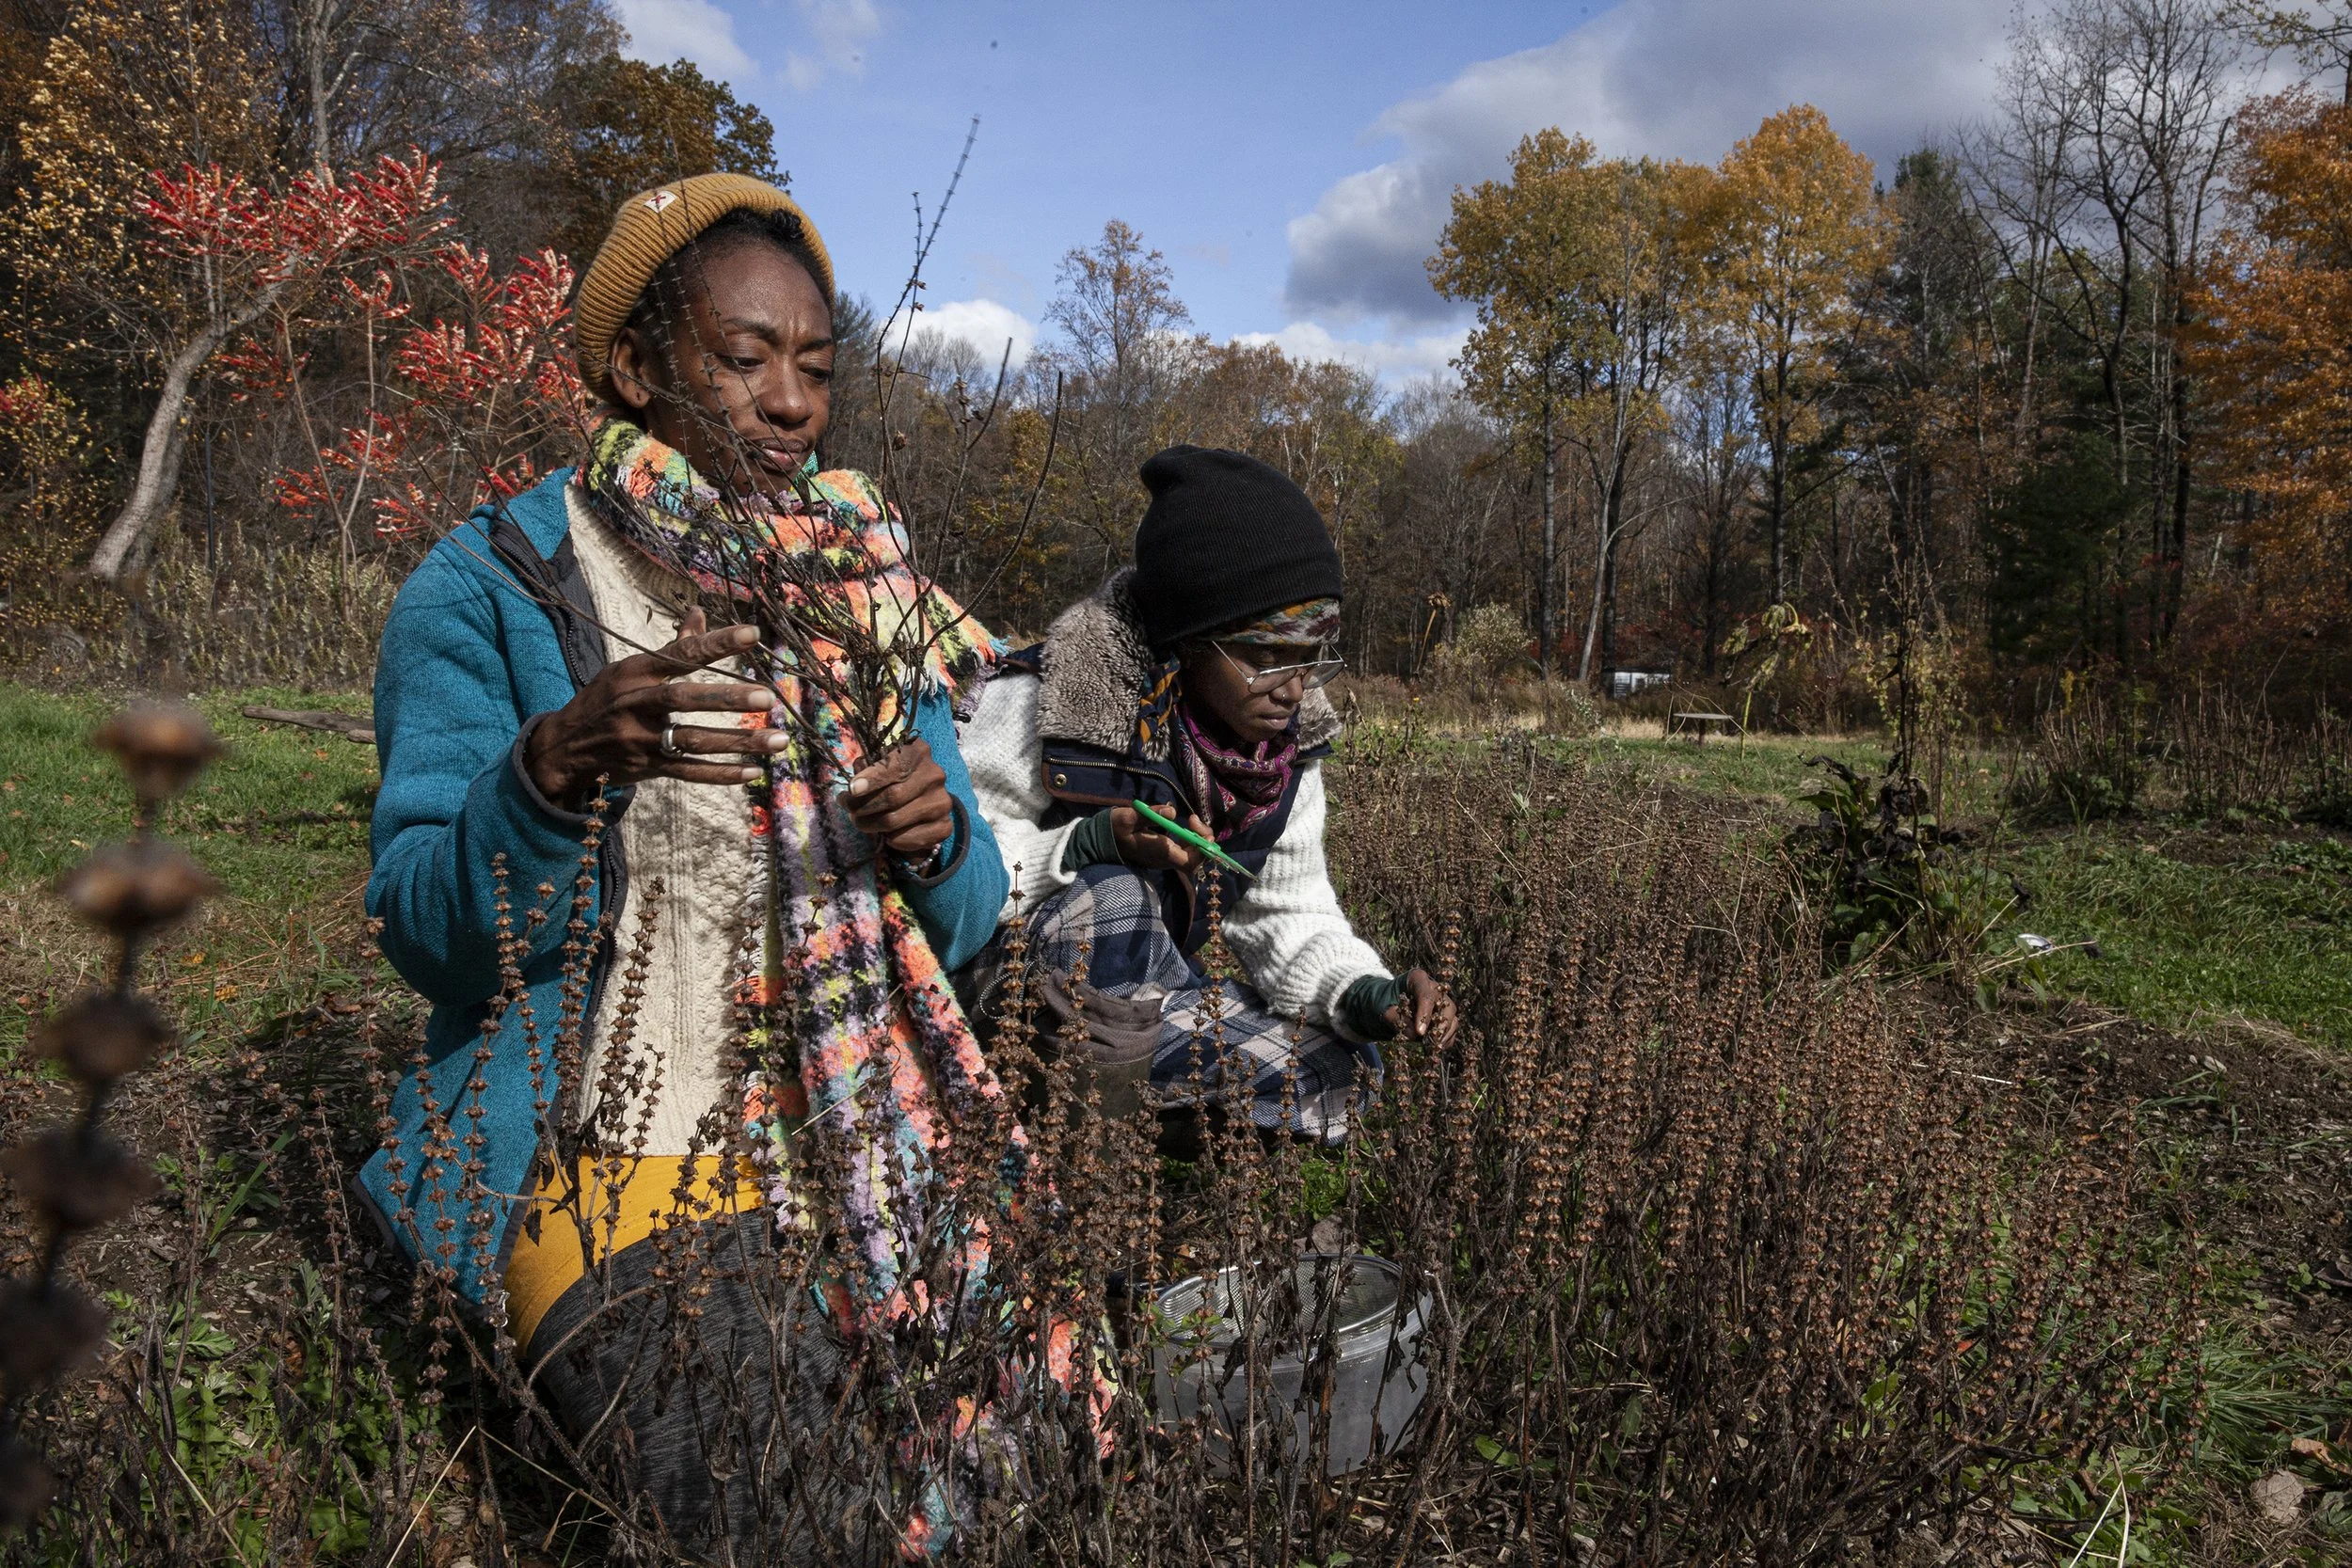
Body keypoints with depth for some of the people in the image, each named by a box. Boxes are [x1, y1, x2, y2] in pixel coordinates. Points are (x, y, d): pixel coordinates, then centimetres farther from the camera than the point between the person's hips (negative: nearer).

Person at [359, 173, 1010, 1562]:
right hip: (624, 1165, -4)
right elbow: (427, 932, -10)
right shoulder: (489, 588, -3)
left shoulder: (868, 588, 10)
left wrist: (939, 843, -14)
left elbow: (963, 922, 10)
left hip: (863, 1139, 4)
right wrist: (556, 767, -29)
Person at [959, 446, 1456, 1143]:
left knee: (1342, 1066, -11)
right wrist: (1091, 845, -36)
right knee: (1111, 900, -36)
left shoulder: (1290, 741, -5)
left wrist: (1366, 994, -20)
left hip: (1145, 999, 6)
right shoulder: (1044, 704, -23)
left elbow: (1291, 915, -1)